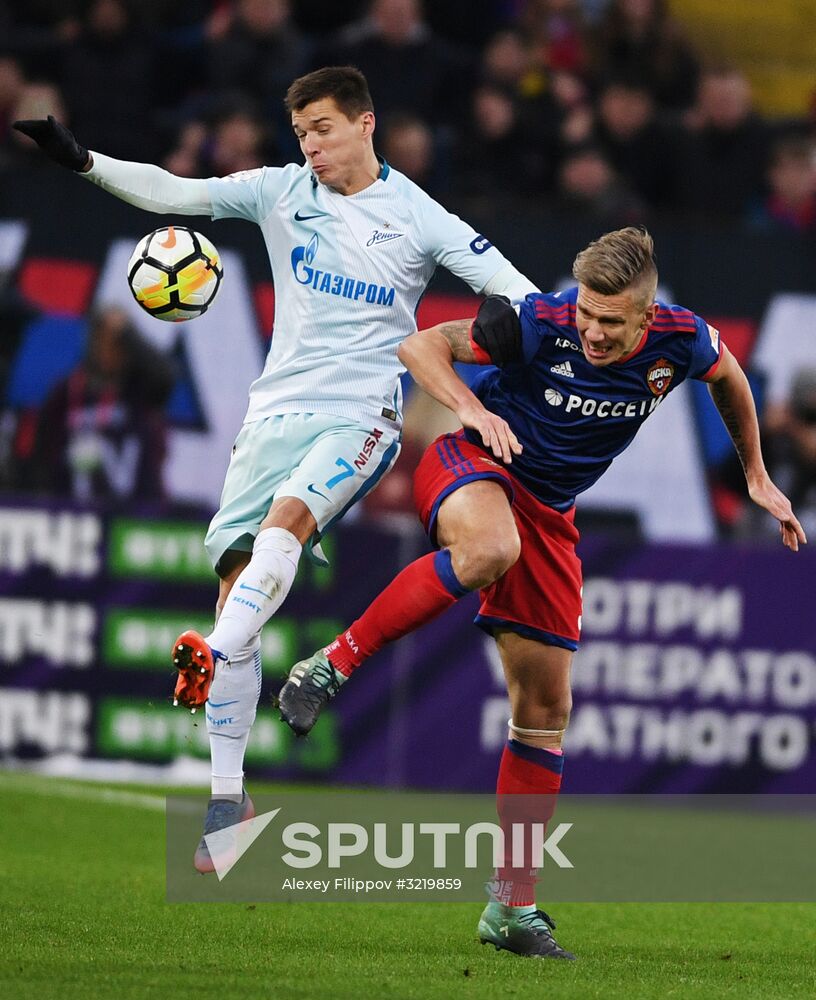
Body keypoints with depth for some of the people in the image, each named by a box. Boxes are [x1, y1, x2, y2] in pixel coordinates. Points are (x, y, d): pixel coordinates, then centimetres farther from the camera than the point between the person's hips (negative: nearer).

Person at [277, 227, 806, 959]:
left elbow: (729, 376, 12)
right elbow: (421, 346, -13)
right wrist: (471, 407, -31)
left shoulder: (682, 343, -14)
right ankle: (334, 664, -29)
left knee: (545, 707, 1)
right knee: (489, 551, -43)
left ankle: (513, 905, 9)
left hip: (549, 512, 4)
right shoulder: (539, 324, -23)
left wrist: (756, 477, 17)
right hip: (474, 463, -4)